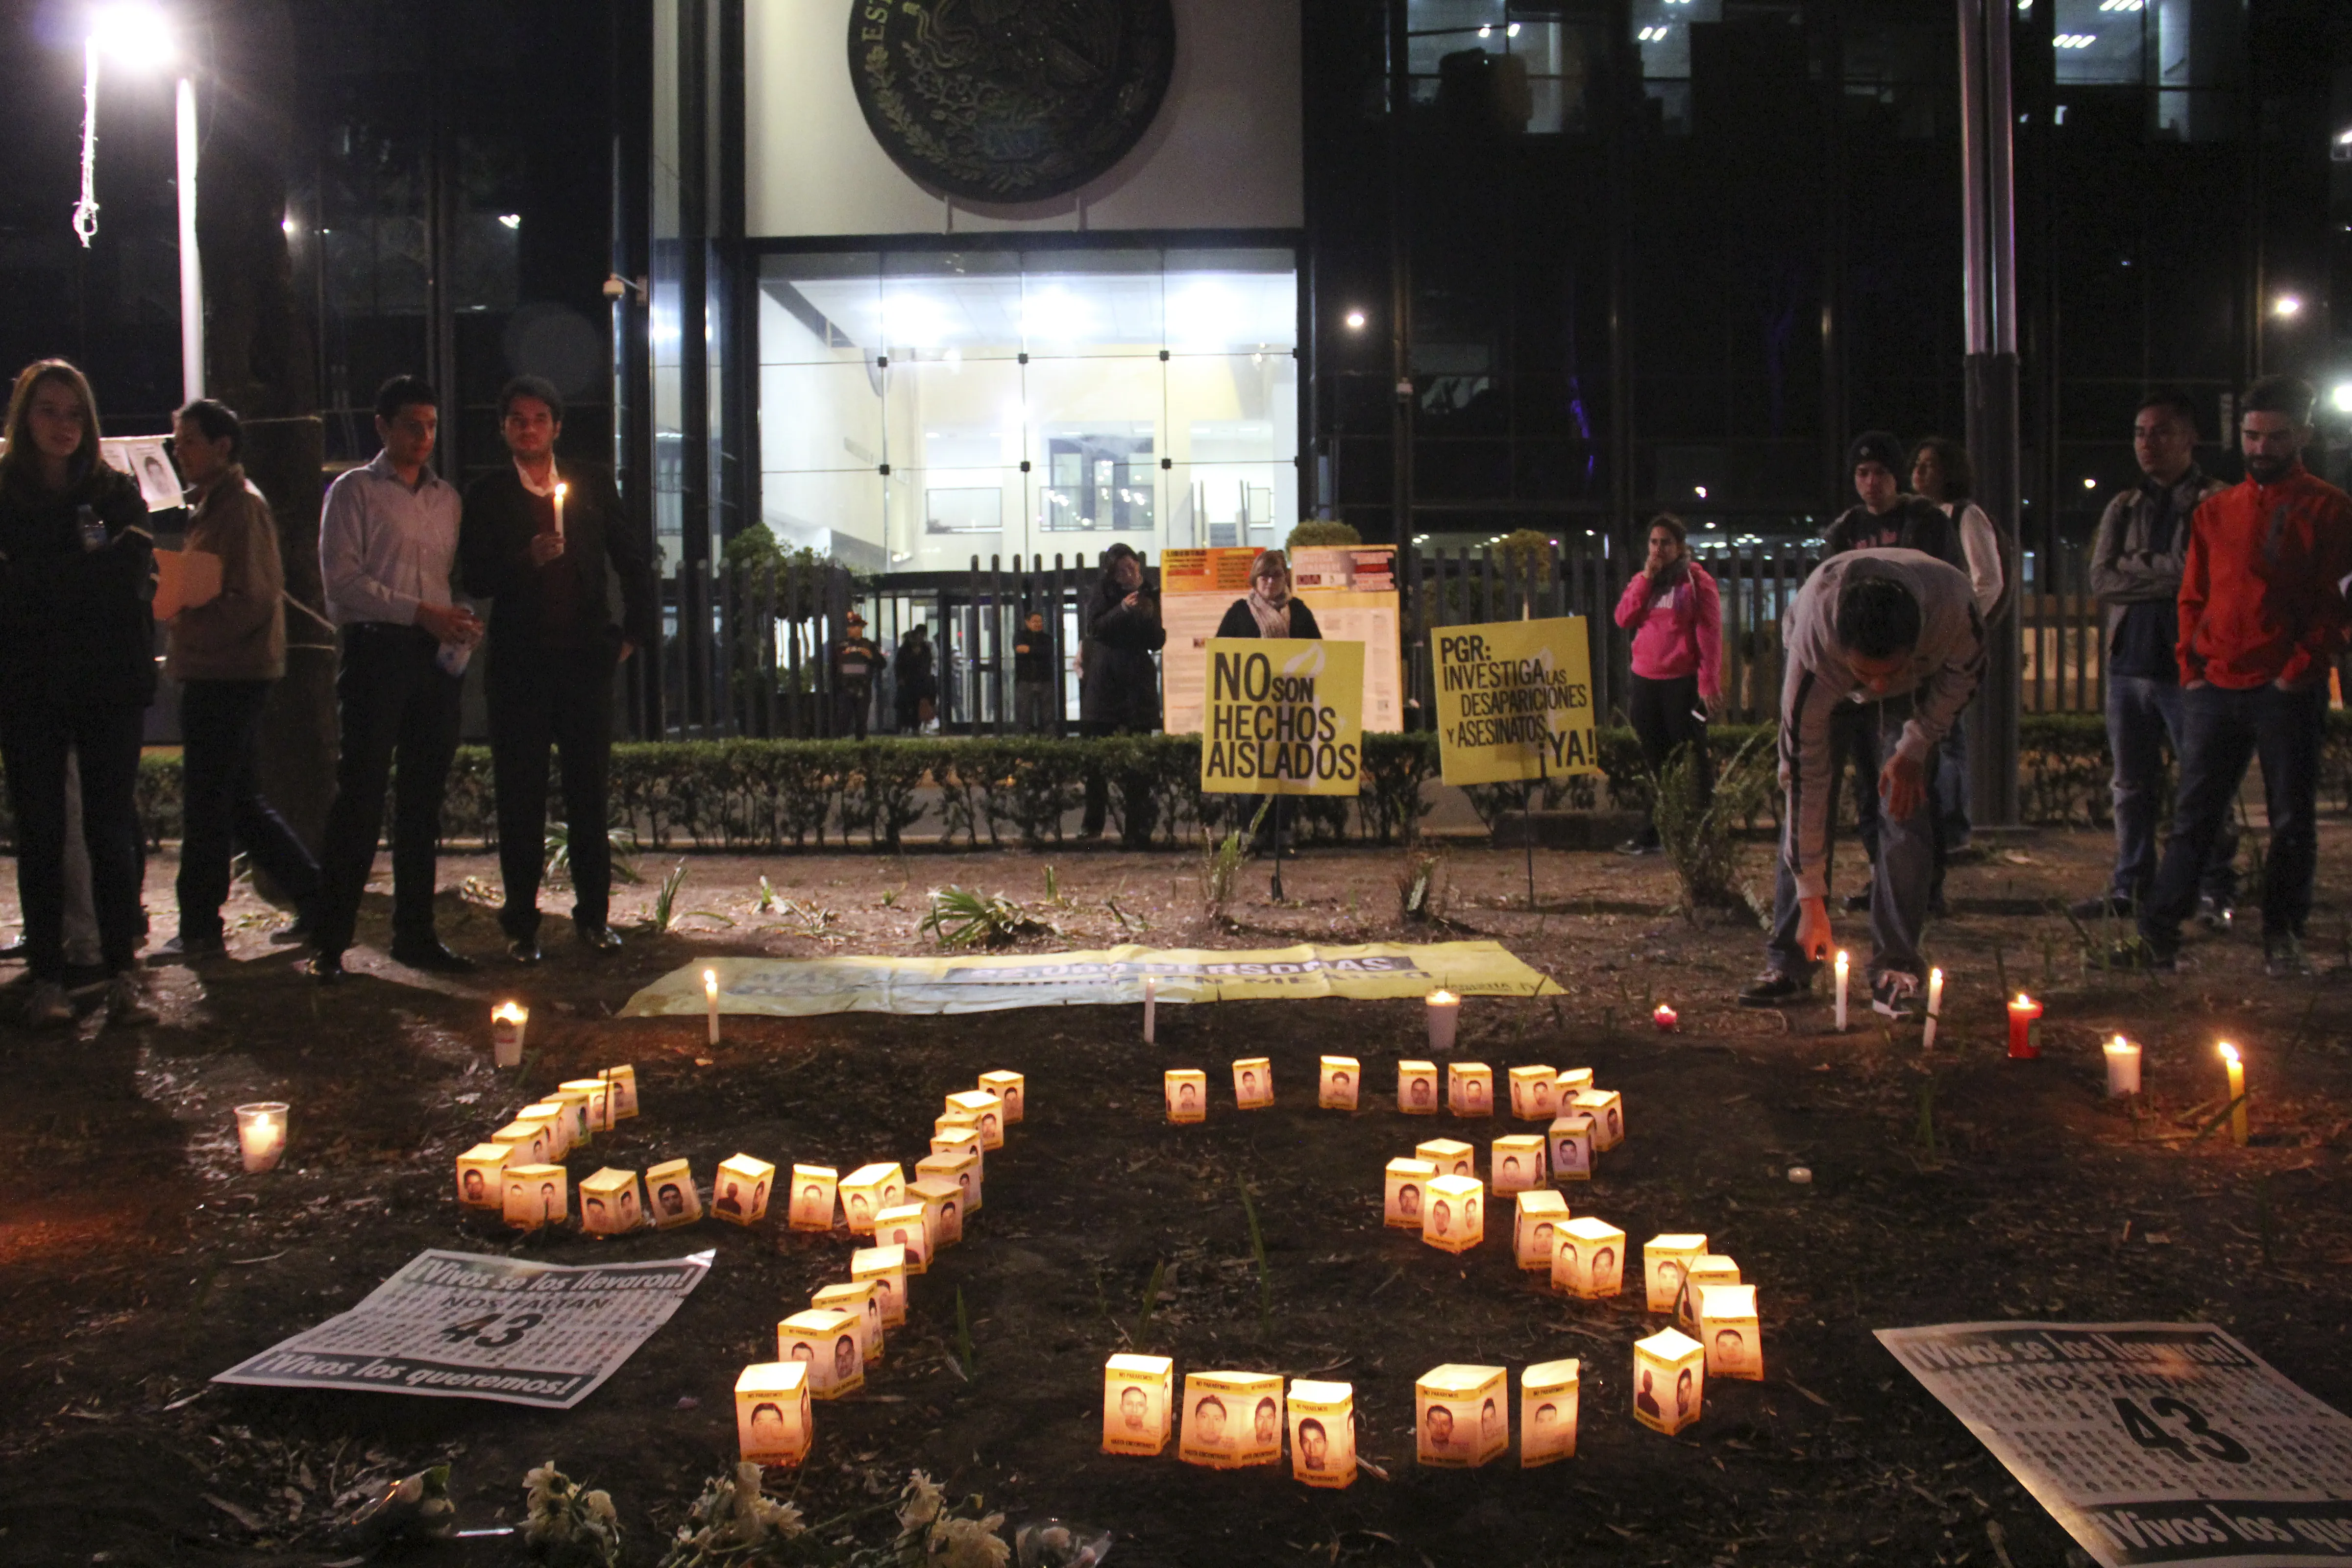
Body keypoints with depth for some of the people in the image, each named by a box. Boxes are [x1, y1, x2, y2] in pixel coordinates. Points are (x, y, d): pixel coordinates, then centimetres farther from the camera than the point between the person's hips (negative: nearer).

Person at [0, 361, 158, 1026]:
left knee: (112, 828, -1)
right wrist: (93, 571, -9)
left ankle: (122, 973, 3)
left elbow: (134, 577, -5)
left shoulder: (117, 492, 8)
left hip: (109, 683, 0)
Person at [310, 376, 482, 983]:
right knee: (361, 797, -7)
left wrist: (464, 619, -2)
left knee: (424, 799, 8)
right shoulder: (353, 491, 2)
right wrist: (419, 612, -15)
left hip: (437, 656, 5)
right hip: (376, 649, -5)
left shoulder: (448, 498, 18)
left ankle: (414, 933, 15)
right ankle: (330, 941, -1)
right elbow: (342, 577, -7)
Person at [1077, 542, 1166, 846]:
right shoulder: (1102, 593, 7)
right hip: (1103, 684, -1)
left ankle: (1137, 830, -3)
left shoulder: (1149, 597, 11)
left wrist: (1149, 617, -10)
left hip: (1138, 686, 1)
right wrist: (1122, 610, -18)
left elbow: (1158, 643, 7)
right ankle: (1092, 825, 9)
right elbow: (1094, 628, -7)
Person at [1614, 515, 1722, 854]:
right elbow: (1624, 619, -1)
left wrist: (1709, 681, -16)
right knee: (1653, 760, 11)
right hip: (1645, 680, 6)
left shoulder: (1697, 581, -3)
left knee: (1693, 759, -2)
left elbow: (1710, 633, -9)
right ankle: (1652, 833, 18)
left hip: (1683, 682, -6)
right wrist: (1646, 579, -8)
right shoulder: (1642, 580, 14)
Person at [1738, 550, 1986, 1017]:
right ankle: (1788, 963, -3)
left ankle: (1895, 968, -6)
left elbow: (1965, 670, -13)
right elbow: (1805, 777, -35)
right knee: (1804, 807, -12)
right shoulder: (1812, 646, -42)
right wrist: (1812, 901, -31)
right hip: (1827, 680, -1)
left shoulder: (1954, 605, -41)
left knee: (1905, 811, -13)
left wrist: (1914, 749, -19)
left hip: (1919, 686, 1)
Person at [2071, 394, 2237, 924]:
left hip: (2189, 665, -5)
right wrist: (2173, 571, -8)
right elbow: (2102, 577, 2)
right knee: (2131, 786, 10)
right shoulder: (2123, 508, 16)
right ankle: (2130, 888, 18)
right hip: (2129, 664, 5)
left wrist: (2139, 568, -9)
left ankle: (2216, 893, 6)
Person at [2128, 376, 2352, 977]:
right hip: (2215, 690, 3)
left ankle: (2283, 939, 11)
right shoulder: (2215, 512, 14)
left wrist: (2301, 669, -12)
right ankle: (2158, 933, 5)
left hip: (2286, 692, -3)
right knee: (2194, 816, 4)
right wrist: (2192, 667, 4)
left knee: (2293, 820, 3)